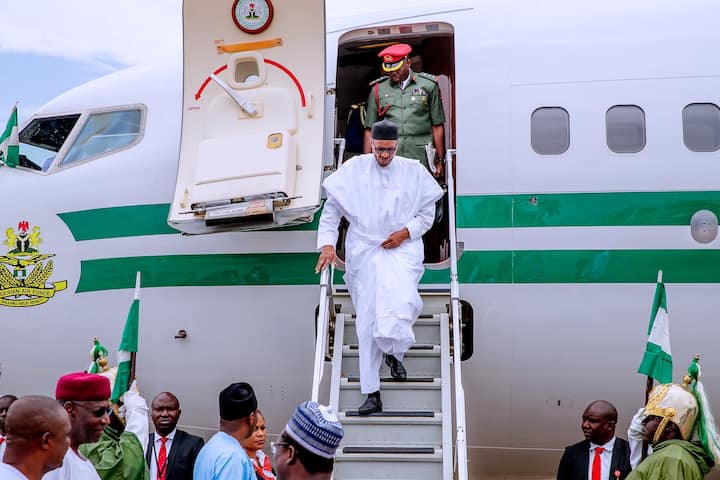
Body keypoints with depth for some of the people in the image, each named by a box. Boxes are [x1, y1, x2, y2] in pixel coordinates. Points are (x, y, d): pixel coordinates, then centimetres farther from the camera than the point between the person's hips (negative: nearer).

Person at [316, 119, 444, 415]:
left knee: (404, 304, -24)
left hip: (401, 249, 0)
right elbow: (331, 210, 5)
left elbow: (428, 213, 9)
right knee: (367, 321, -1)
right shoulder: (353, 170, 1)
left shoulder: (413, 172, 3)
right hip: (364, 251, 0)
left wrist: (405, 232, -7)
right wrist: (327, 244, -6)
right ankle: (372, 394, 7)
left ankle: (393, 353, 11)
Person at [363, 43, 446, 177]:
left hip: (420, 158, -1)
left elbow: (437, 126, 9)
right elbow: (370, 130, 13)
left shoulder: (428, 85, 9)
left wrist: (439, 160, 6)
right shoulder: (378, 89, 13)